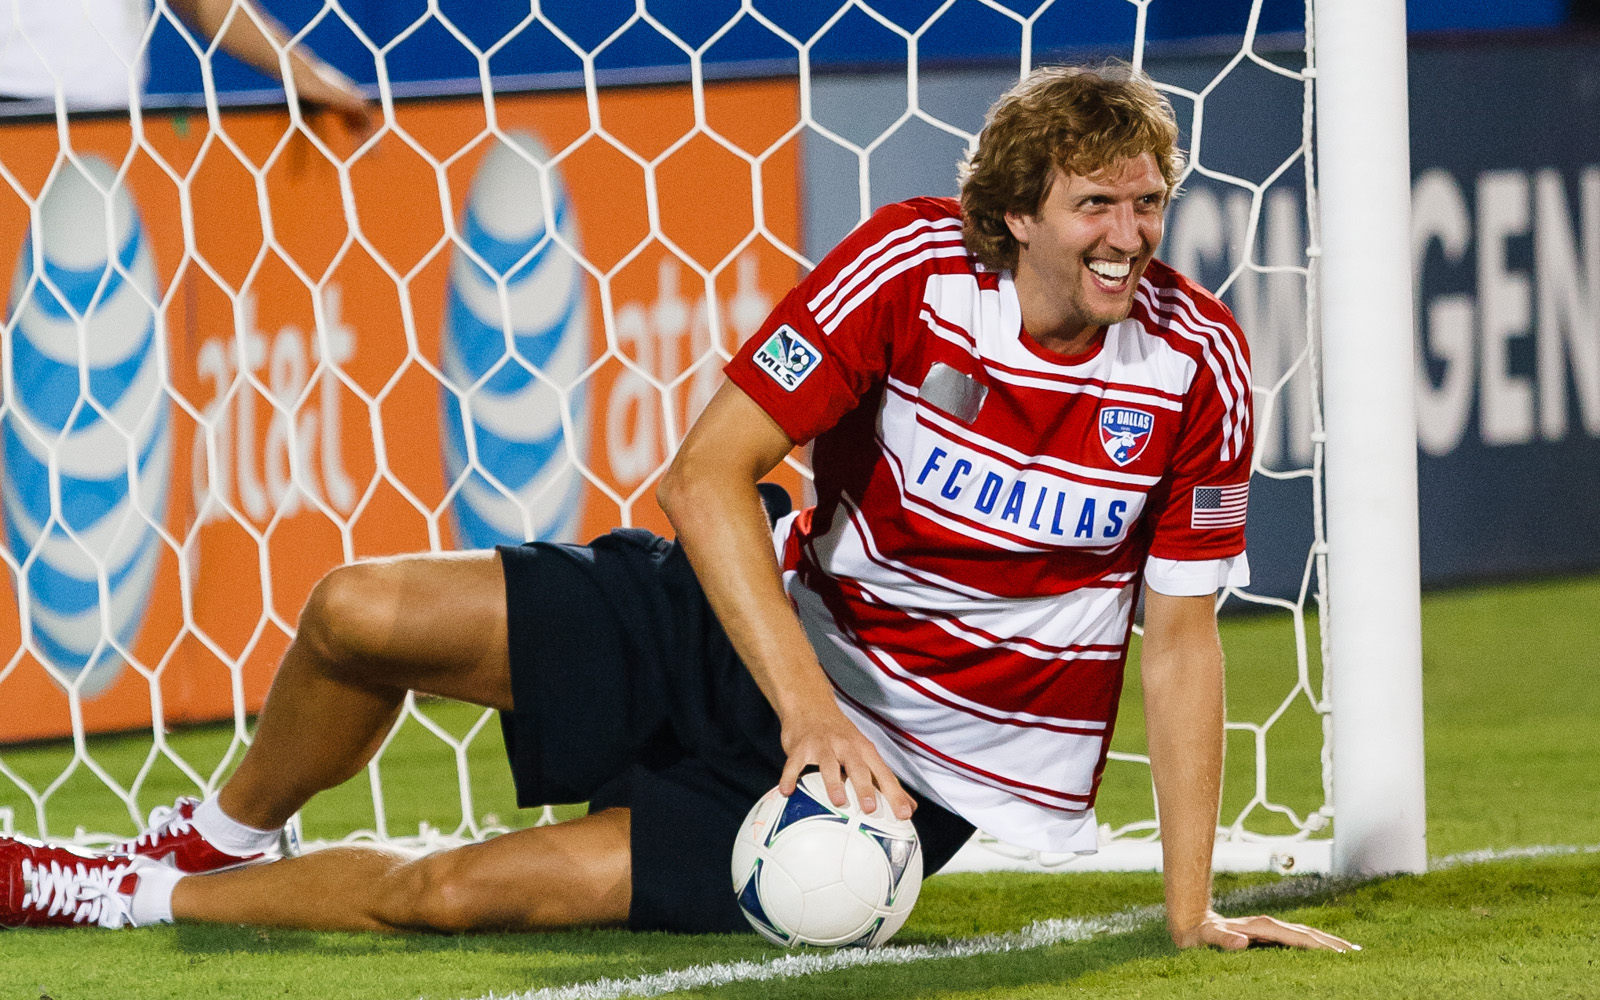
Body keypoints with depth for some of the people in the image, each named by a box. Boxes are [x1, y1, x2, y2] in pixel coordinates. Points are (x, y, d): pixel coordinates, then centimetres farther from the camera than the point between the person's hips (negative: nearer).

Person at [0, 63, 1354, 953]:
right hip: (767, 635, 2)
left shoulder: (1195, 361, -16)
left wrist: (1190, 909, -11)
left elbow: (1181, 638, -6)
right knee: (363, 613, -11)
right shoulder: (914, 264, -16)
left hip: (917, 770, -2)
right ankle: (226, 841, 22)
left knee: (456, 892, -17)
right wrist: (807, 706, -29)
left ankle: (144, 897, 7)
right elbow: (709, 473, -17)